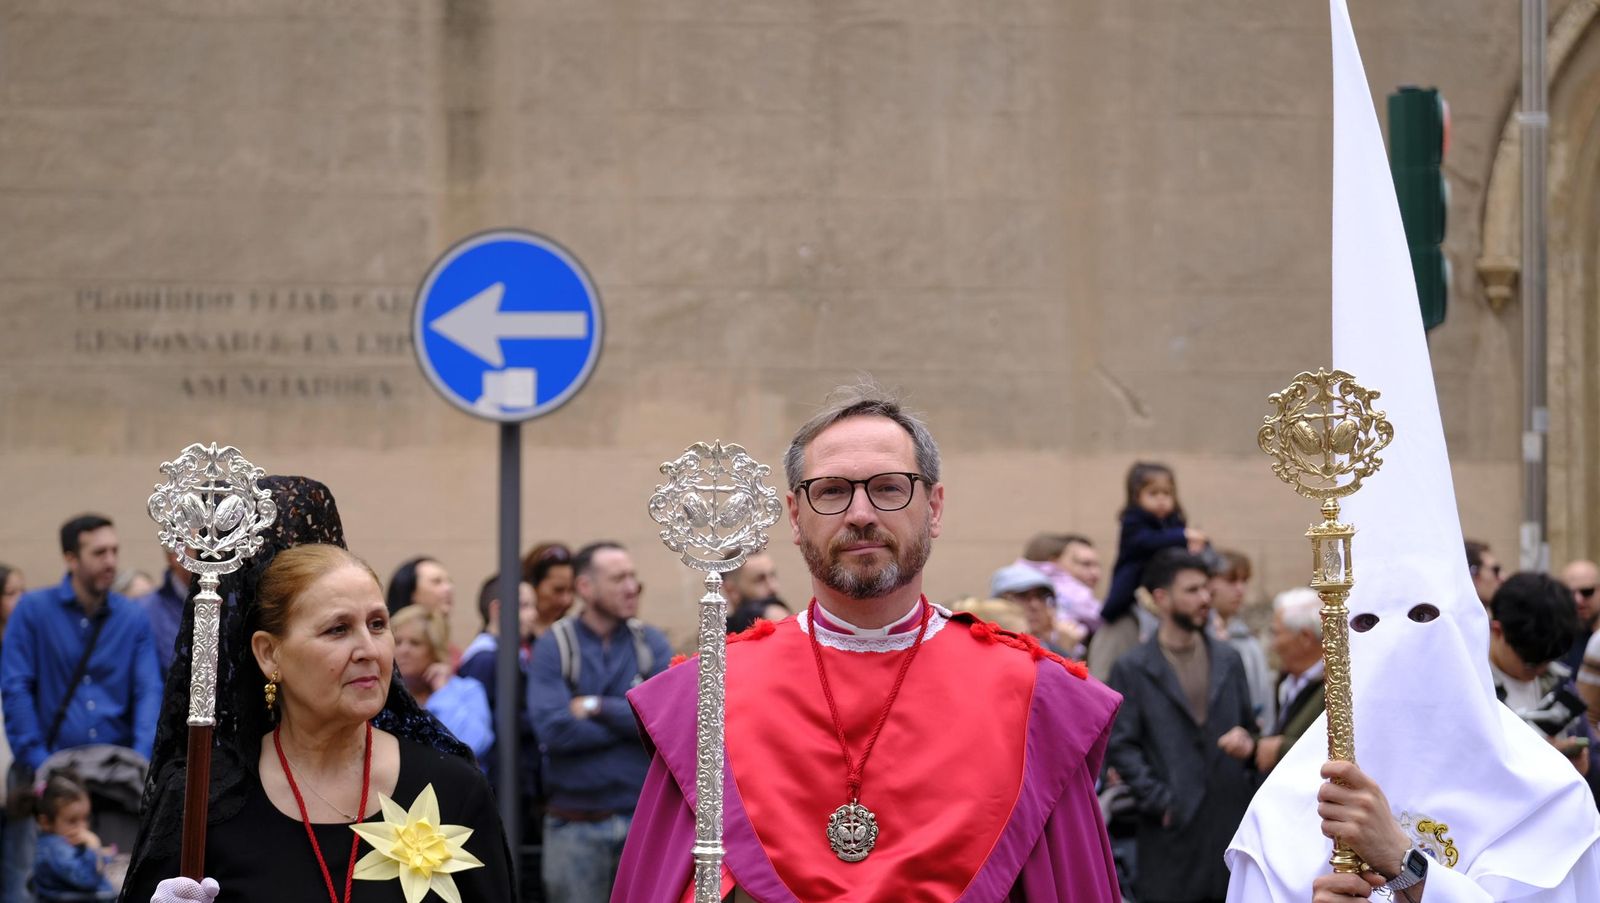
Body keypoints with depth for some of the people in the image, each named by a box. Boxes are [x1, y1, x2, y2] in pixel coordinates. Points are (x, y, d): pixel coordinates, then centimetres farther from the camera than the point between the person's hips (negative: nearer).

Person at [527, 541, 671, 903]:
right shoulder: (554, 647, -2)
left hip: (644, 818, 2)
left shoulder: (651, 643, 5)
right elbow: (553, 728, -17)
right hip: (575, 823, -2)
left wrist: (597, 708, -11)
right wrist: (634, 721, -10)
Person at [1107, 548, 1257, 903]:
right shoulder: (1132, 670, 0)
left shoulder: (1227, 659, 14)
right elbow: (1120, 746, -4)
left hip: (1231, 817, 4)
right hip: (1174, 825, -4)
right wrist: (1159, 801, -13)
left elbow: (1249, 725, 22)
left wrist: (1248, 743, -2)